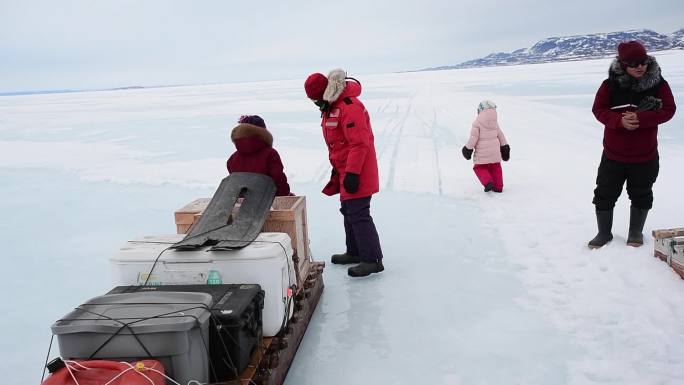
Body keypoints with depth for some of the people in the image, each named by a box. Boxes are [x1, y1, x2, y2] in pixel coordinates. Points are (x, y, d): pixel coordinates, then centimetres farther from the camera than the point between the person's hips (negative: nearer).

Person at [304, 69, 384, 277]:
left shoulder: (349, 108, -21)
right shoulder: (330, 108, 13)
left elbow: (359, 143, -25)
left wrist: (352, 173, -26)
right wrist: (337, 168, 24)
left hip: (356, 173, -10)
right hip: (345, 170, 10)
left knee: (358, 214, -9)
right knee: (348, 211, 17)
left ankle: (373, 259, -1)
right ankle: (355, 252, 31)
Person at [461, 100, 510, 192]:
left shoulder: (477, 123, -12)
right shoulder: (494, 122, 7)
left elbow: (473, 137, -14)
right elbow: (500, 135, 13)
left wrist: (468, 148, -2)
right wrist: (505, 147, 23)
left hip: (482, 152, -5)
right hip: (495, 151, 5)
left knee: (479, 168, 9)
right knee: (495, 168, 16)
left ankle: (488, 182, -10)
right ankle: (498, 187, 17)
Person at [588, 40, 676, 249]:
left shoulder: (658, 83, -8)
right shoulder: (611, 84, -10)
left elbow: (668, 110, -9)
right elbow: (598, 109, -8)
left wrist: (640, 118, -25)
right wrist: (620, 120, -26)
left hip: (645, 155, 0)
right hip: (613, 154, 0)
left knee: (641, 195, 15)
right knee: (605, 194, 7)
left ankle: (636, 232, 34)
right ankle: (604, 233, 25)